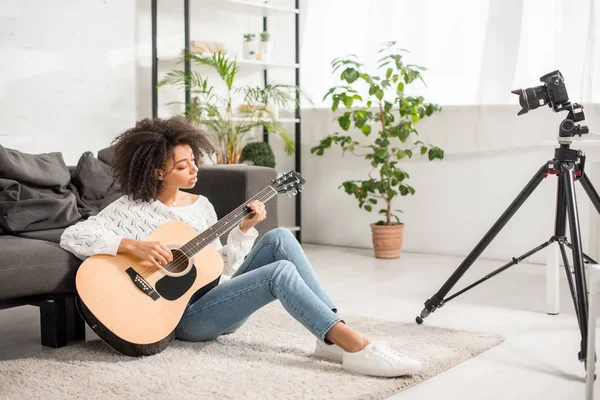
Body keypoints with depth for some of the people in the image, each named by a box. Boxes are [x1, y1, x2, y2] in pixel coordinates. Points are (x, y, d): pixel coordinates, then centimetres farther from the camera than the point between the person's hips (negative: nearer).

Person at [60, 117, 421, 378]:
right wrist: (133, 245, -28)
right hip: (187, 315, -7)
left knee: (280, 238, -16)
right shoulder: (131, 210, -5)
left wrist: (244, 229, -3)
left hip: (221, 298, 7)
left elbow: (221, 266, 12)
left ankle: (334, 340, -24)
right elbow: (71, 236, -16)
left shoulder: (201, 204, 14)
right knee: (282, 272, -27)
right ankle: (358, 347, -34)